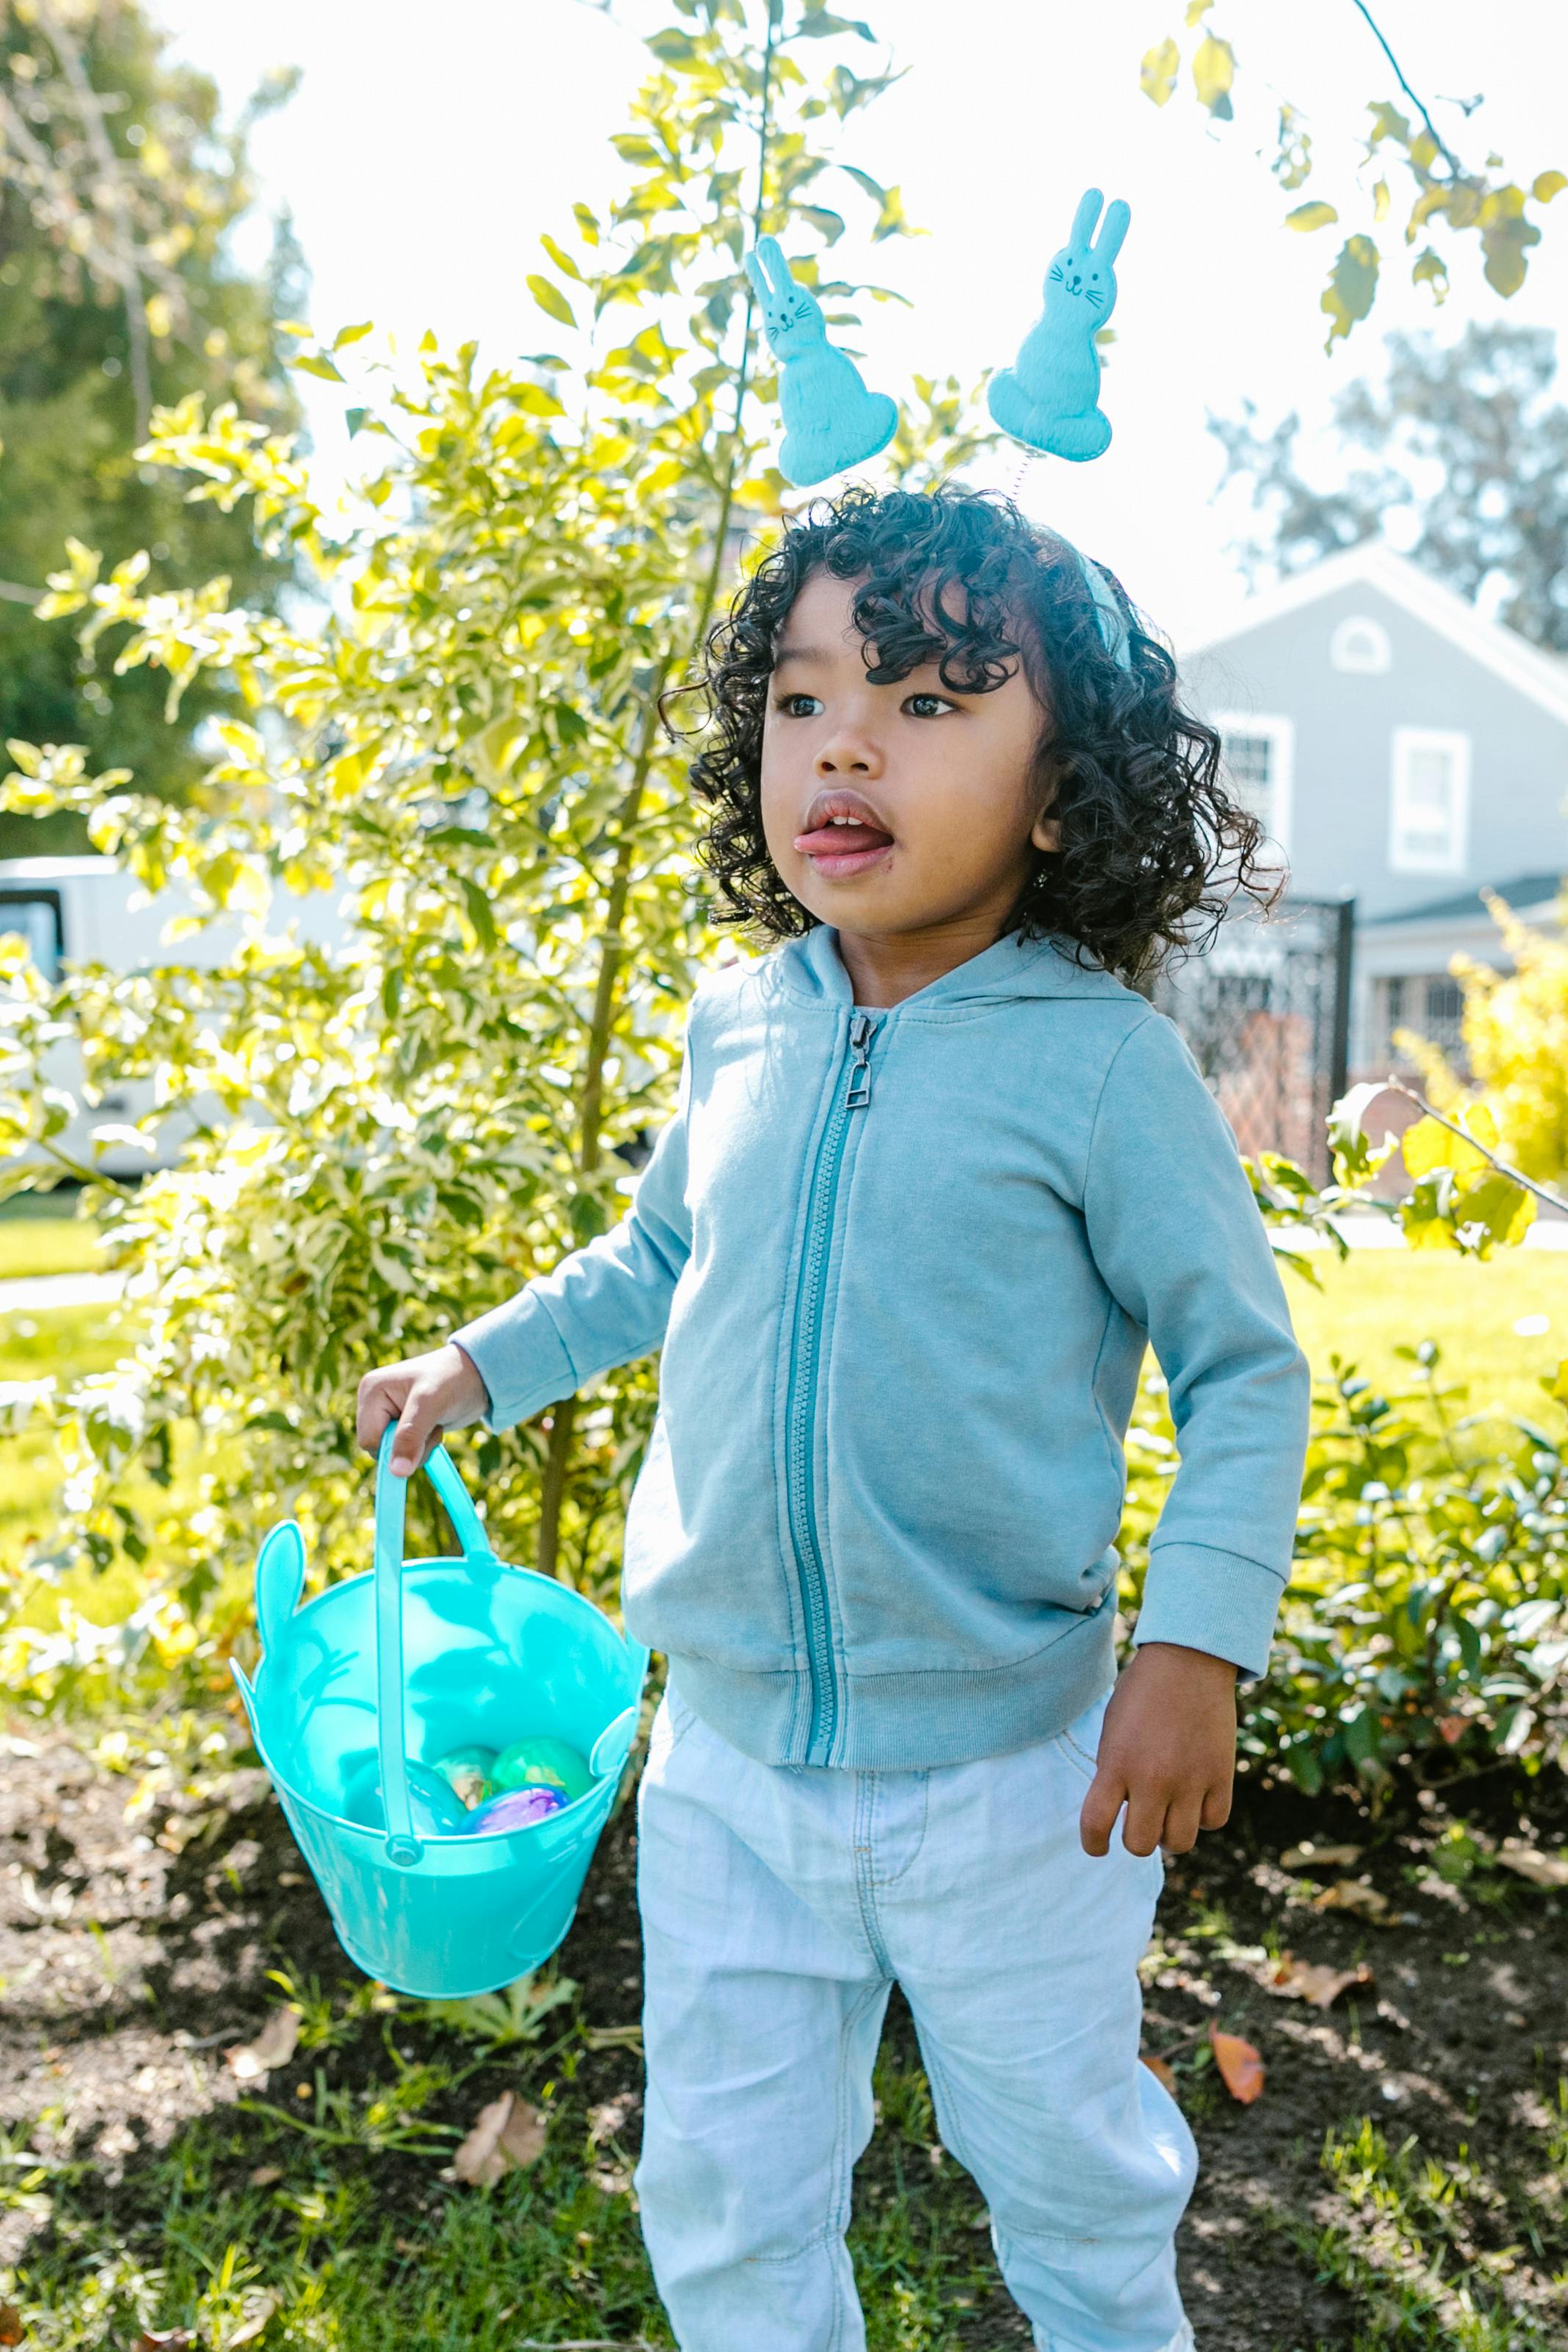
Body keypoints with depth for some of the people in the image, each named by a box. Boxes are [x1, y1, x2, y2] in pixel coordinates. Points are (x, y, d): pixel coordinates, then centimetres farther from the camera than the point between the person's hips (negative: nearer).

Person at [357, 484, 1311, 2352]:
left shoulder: (1101, 1062, -17)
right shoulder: (739, 1027, -3)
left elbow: (1246, 1367, -9)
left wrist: (1197, 1646, -18)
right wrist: (481, 1365, 13)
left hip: (1004, 1776, -3)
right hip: (726, 1757, 4)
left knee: (1066, 2167, 23)